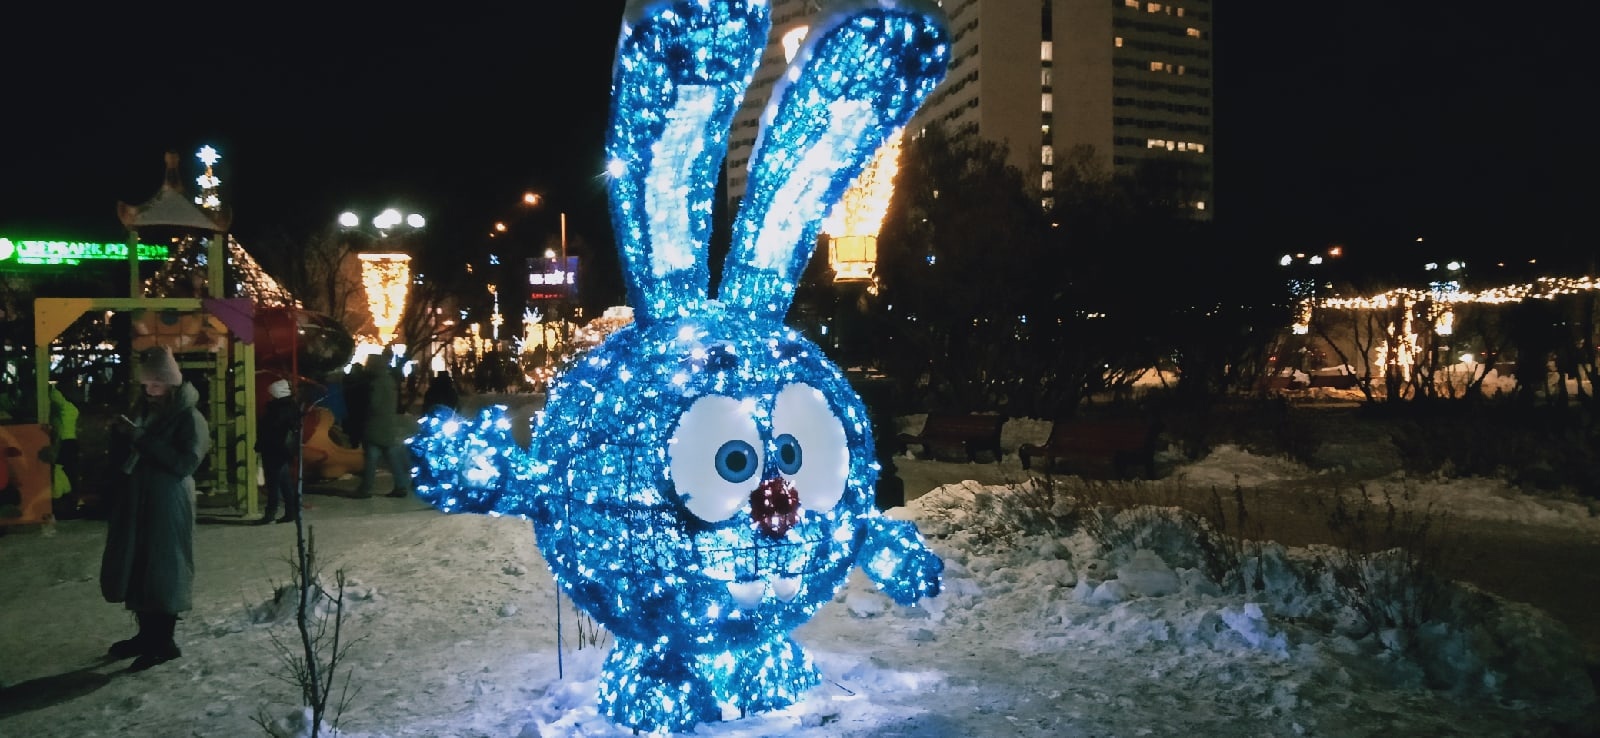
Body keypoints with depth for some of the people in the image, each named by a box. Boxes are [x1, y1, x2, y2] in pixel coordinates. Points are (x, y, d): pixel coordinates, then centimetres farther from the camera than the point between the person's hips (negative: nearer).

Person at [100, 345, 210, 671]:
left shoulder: (189, 417, -11)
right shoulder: (143, 408, 9)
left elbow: (185, 464, -21)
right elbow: (129, 452, 21)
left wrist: (142, 437, -21)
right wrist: (122, 432, 0)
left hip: (169, 506, -7)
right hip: (136, 502, 7)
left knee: (163, 572, 0)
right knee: (135, 569, 12)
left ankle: (163, 642, 11)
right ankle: (147, 634, 26)